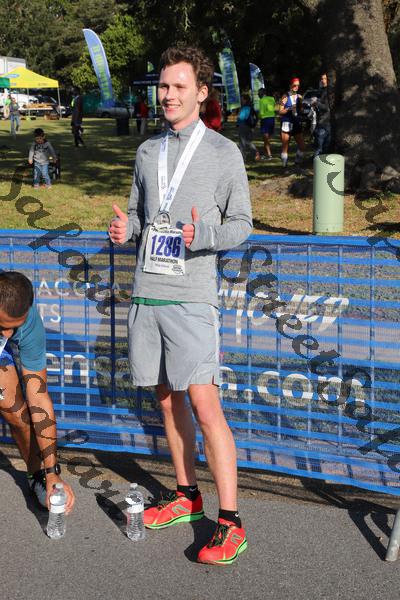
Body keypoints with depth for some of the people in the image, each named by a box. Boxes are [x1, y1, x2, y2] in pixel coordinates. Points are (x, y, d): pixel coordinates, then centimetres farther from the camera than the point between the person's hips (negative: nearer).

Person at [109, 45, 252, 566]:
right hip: (147, 292, 6)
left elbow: (242, 223, 1)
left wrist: (204, 235, -19)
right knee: (168, 399, 12)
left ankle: (230, 524, -4)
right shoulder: (148, 151, 15)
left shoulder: (223, 152, 1)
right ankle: (187, 497, 27)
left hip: (192, 297, -6)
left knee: (204, 404, -11)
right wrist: (123, 227, -2)